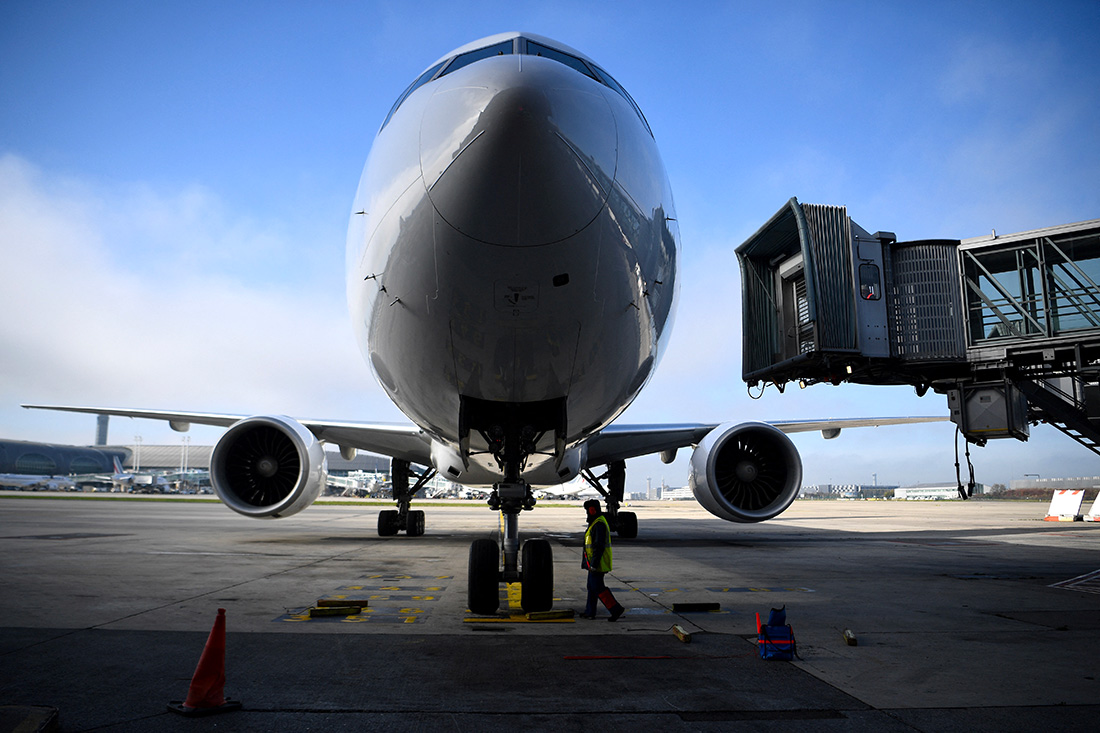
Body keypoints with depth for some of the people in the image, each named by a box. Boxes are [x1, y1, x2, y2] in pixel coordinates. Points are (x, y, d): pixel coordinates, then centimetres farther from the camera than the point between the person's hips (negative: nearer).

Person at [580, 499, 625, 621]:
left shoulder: (599, 524, -19)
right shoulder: (596, 522, 15)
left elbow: (599, 546, -24)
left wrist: (594, 564, -24)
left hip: (597, 563, -11)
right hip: (594, 562, 11)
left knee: (597, 587, -8)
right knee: (592, 586, 15)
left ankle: (616, 609, -6)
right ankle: (590, 612, 22)